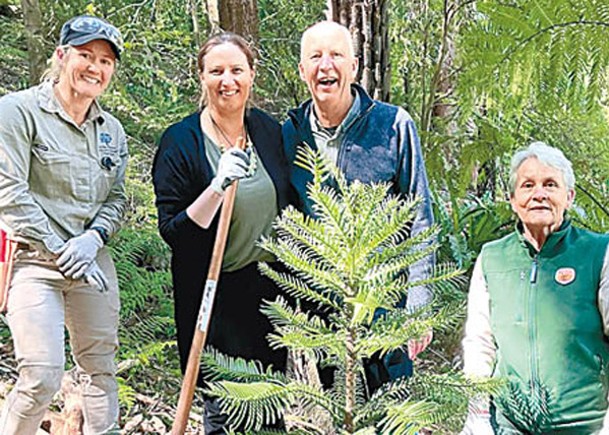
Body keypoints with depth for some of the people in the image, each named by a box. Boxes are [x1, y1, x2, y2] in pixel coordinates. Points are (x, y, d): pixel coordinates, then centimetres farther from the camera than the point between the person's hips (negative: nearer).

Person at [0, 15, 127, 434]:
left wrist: (92, 238, -8)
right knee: (43, 377, -11)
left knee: (100, 368, 11)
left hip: (93, 262, 6)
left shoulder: (112, 129, 11)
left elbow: (117, 197, 13)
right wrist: (60, 251, -14)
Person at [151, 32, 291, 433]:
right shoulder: (180, 142, -10)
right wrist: (217, 188, -29)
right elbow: (172, 232, -15)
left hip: (271, 288, 5)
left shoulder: (270, 130, 4)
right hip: (215, 296, -4)